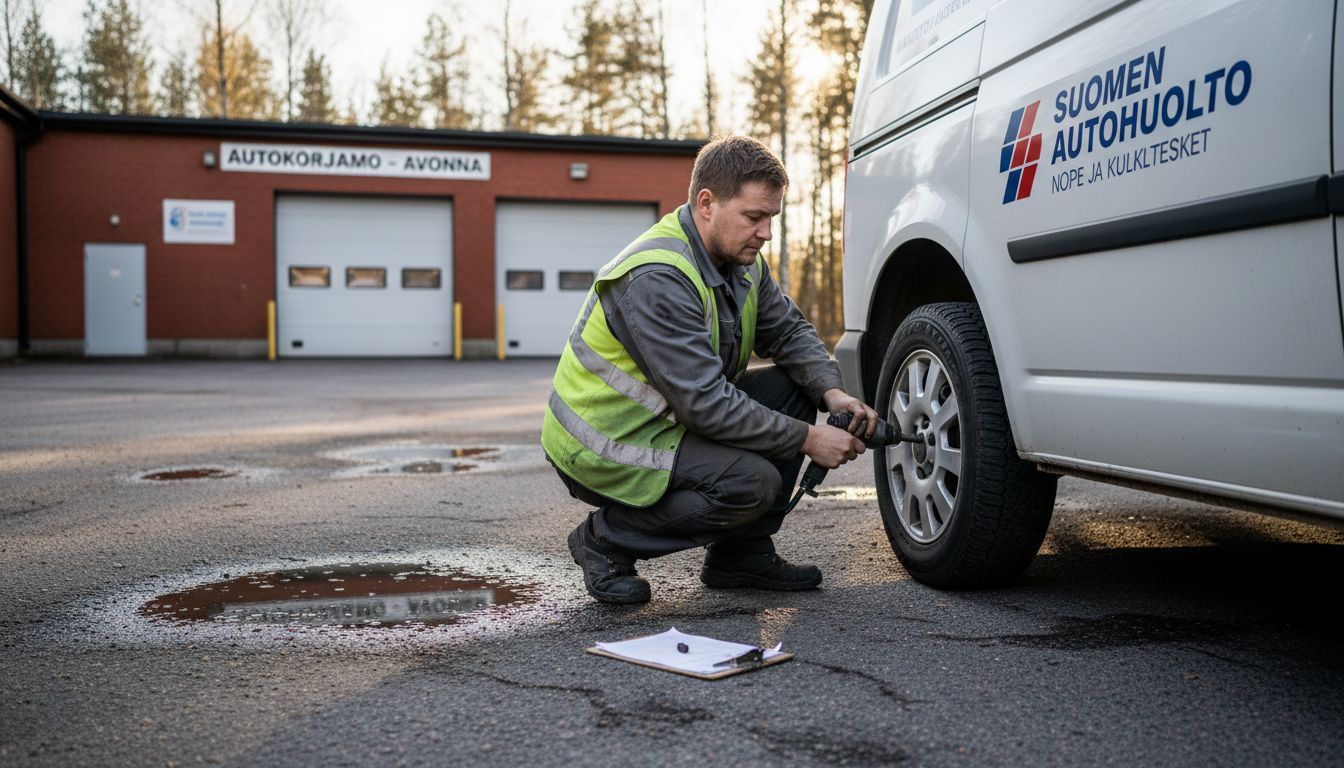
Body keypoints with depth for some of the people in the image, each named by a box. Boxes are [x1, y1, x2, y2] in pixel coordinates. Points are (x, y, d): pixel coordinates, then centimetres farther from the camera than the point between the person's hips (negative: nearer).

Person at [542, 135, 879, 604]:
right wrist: (806, 439, -24)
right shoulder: (656, 278, -28)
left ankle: (742, 554, 5)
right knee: (752, 482, -26)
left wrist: (832, 393, -10)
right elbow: (705, 403, -30)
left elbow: (790, 332, 10)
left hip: (666, 419, 9)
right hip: (603, 446, -9)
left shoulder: (742, 260, 2)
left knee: (795, 386, -1)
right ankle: (607, 540, -4)